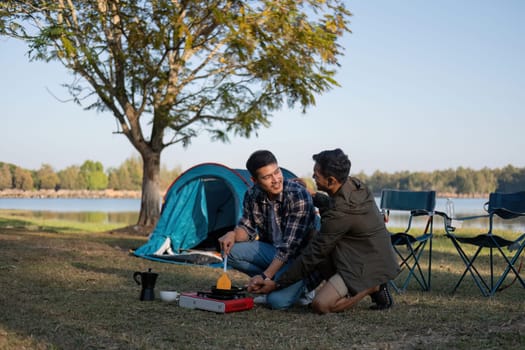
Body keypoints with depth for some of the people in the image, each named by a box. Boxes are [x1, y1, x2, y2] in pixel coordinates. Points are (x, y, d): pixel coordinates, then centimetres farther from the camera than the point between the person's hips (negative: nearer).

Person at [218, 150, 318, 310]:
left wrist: (265, 276, -30)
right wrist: (233, 234, -20)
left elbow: (291, 245, -27)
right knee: (230, 250, -16)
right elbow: (247, 227, 5)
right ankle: (276, 280, -2)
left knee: (278, 301, -29)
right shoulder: (253, 195, -7)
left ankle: (300, 284, 5)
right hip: (271, 251, 6)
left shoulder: (299, 196, -26)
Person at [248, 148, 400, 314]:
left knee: (321, 304, -18)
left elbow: (314, 254, -21)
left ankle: (373, 287, -3)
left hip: (368, 265, -10)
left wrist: (277, 284, -14)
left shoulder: (340, 214, -27)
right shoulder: (354, 185, -2)